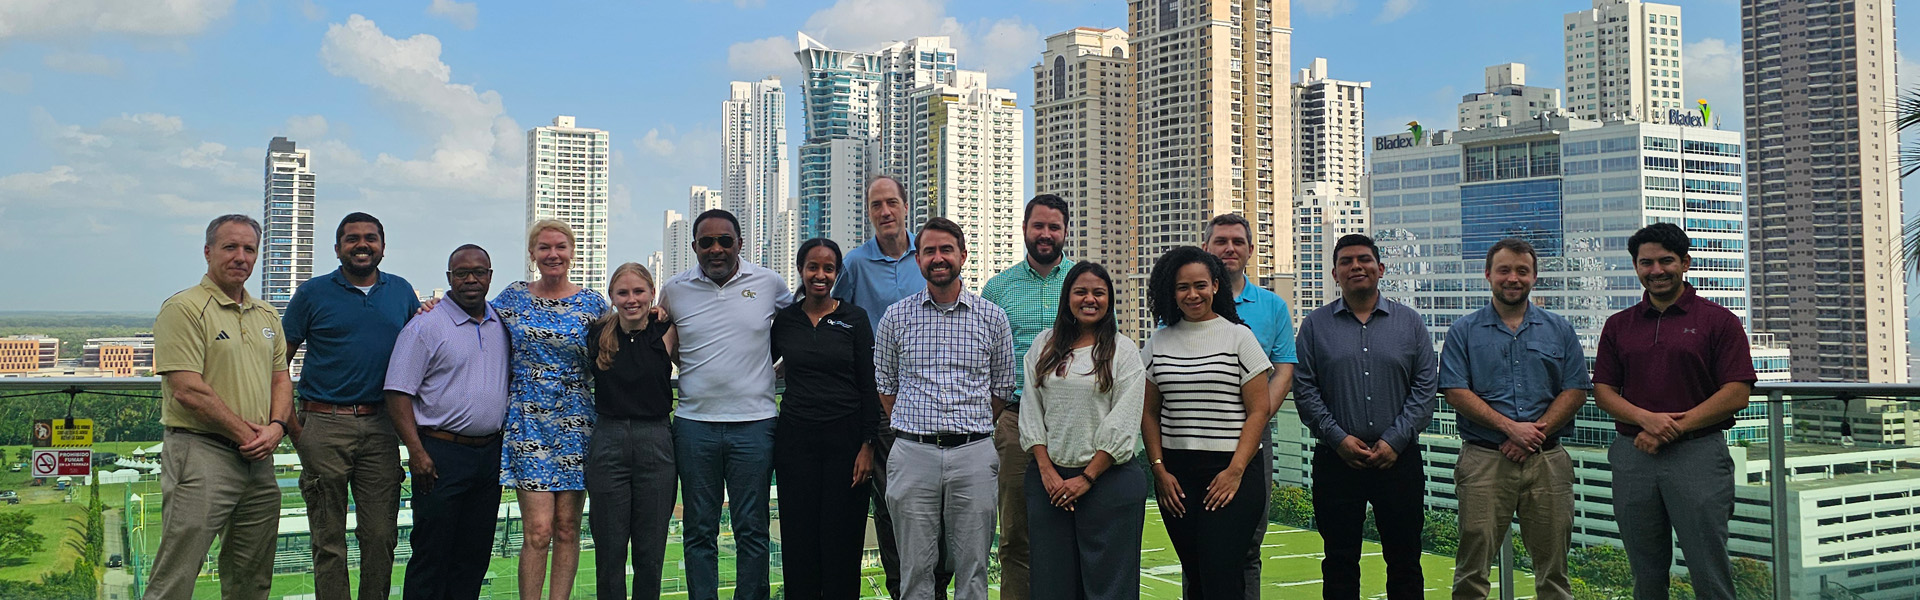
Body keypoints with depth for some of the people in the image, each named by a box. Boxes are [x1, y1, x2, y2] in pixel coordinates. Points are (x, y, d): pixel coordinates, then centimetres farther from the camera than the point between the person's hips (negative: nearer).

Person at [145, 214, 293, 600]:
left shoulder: (266, 315, 17)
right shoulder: (184, 308, -7)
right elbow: (188, 390, -14)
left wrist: (275, 426, -2)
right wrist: (246, 434, -11)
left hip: (259, 460, 7)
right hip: (202, 453, -7)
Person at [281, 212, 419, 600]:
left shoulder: (402, 292, 11)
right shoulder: (313, 293, 3)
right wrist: (288, 420, -6)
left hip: (381, 426, 2)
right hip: (325, 426, -2)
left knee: (381, 535, 5)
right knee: (329, 538, 4)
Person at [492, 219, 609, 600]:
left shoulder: (592, 303, 5)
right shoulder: (513, 297, 6)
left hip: (576, 425, 1)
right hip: (527, 423, -1)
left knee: (567, 528, 4)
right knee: (538, 529, -9)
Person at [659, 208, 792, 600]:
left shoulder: (768, 283, 2)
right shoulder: (674, 291, 5)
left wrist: (768, 361, 9)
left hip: (753, 422, -1)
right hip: (694, 423, 1)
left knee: (752, 528, 4)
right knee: (699, 530, 8)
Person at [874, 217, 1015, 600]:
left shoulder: (992, 317, 5)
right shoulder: (896, 317, 6)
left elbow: (1002, 388, 12)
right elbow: (885, 386, 13)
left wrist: (971, 431, 9)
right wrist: (914, 430, 9)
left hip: (973, 455, 0)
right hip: (913, 454, 0)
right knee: (915, 569, 5)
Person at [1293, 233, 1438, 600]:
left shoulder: (1410, 322, 7)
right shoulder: (1315, 326, 5)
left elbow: (1425, 388, 2)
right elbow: (1304, 390, 0)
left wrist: (1394, 440, -8)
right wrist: (1338, 438, -9)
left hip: (1399, 458, 1)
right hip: (1336, 458, 0)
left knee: (1404, 561, 6)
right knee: (1340, 563, 6)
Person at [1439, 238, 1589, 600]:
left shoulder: (1559, 330, 11)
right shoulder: (1464, 331, 6)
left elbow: (1575, 391, 4)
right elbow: (1456, 392, -3)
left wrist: (1536, 433, -9)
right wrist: (1510, 427, -13)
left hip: (1547, 461, 2)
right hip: (1484, 459, -2)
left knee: (1552, 564, 7)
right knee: (1473, 564, -2)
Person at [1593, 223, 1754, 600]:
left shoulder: (1718, 321, 2)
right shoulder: (1618, 325, 12)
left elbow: (1737, 393, -5)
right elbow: (1603, 391, 8)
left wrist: (1675, 427, -12)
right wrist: (1646, 419, -11)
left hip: (1698, 453, -3)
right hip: (1632, 455, 3)